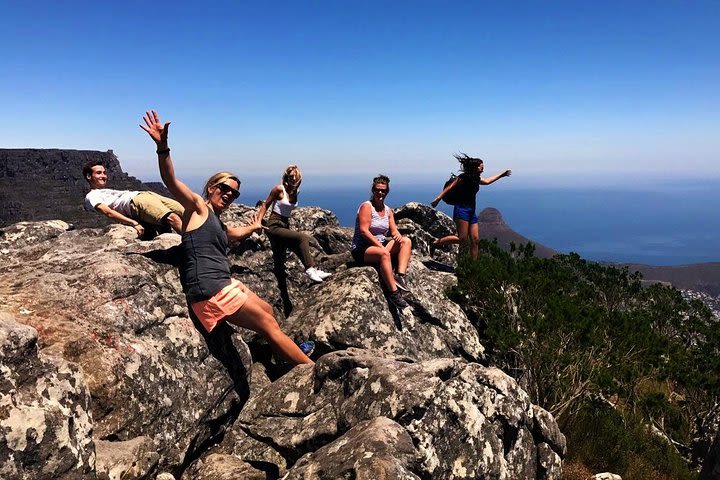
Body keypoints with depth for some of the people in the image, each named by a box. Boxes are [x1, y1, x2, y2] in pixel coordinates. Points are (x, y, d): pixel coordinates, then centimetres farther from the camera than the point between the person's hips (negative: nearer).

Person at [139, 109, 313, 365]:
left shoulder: (218, 223, 22)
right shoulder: (197, 207, -1)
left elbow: (236, 233, 45)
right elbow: (171, 181, -18)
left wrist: (254, 227, 63)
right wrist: (163, 147, -33)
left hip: (224, 284, 10)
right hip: (209, 288, -10)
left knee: (267, 310, 22)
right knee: (269, 324, -4)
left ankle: (289, 350, 41)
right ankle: (313, 367, 6)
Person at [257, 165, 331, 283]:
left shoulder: (296, 191, 9)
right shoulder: (279, 189, -8)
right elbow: (265, 206, -4)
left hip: (285, 226, 7)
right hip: (274, 226, -7)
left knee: (279, 262, 6)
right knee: (302, 237, -25)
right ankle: (310, 269, -23)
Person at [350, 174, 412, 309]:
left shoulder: (388, 210, 13)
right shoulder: (366, 206, -9)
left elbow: (394, 230, 7)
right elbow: (364, 231, -19)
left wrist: (397, 235, -18)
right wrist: (380, 246, -24)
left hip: (381, 245, 8)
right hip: (361, 249, -8)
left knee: (406, 241, -10)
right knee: (384, 254, -37)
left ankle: (400, 276, -29)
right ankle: (394, 293, -39)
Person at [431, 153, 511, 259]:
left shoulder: (476, 179, 19)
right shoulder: (463, 177, -6)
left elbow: (487, 181, 36)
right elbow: (449, 187, -11)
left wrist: (502, 174, 42)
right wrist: (438, 199, -21)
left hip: (472, 211, 8)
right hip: (462, 210, -8)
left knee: (475, 240, 2)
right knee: (462, 239, -16)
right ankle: (436, 243, -5)